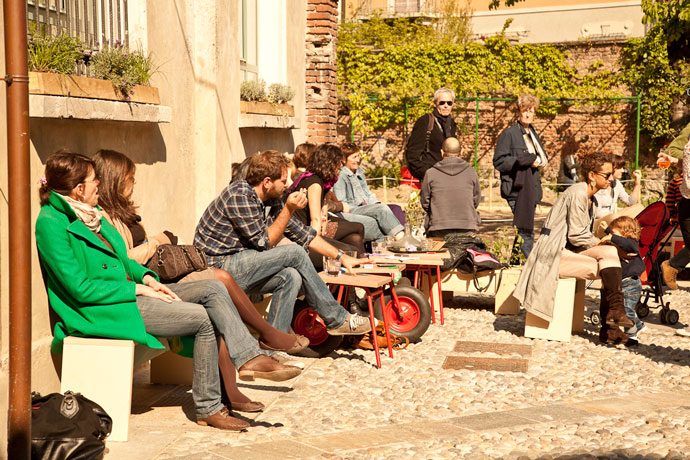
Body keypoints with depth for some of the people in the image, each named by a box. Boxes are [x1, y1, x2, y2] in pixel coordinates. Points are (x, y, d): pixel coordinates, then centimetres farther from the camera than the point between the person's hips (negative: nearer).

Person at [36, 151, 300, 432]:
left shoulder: (90, 212, 14)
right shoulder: (52, 223, -14)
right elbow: (80, 287, -20)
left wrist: (147, 278, 2)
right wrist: (138, 289, -16)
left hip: (128, 290, 9)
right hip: (99, 310, -9)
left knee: (212, 289, -7)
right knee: (202, 318, -17)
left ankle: (249, 358, -13)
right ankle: (208, 409, -8)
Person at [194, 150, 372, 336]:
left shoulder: (273, 201, 8)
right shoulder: (240, 196, -17)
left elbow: (303, 233, 14)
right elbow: (263, 243, -17)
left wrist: (341, 256, 11)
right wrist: (289, 209, -16)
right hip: (219, 268, -8)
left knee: (292, 277, -19)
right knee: (294, 253, -16)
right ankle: (338, 320, -7)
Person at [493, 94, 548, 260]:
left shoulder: (533, 133, 18)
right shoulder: (509, 133, -6)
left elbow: (542, 157, 29)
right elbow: (499, 161, -13)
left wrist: (539, 161, 4)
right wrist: (527, 160, -16)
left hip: (532, 187, 8)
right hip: (517, 188, -8)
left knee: (524, 227, 10)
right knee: (525, 229, -12)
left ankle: (515, 260, 18)